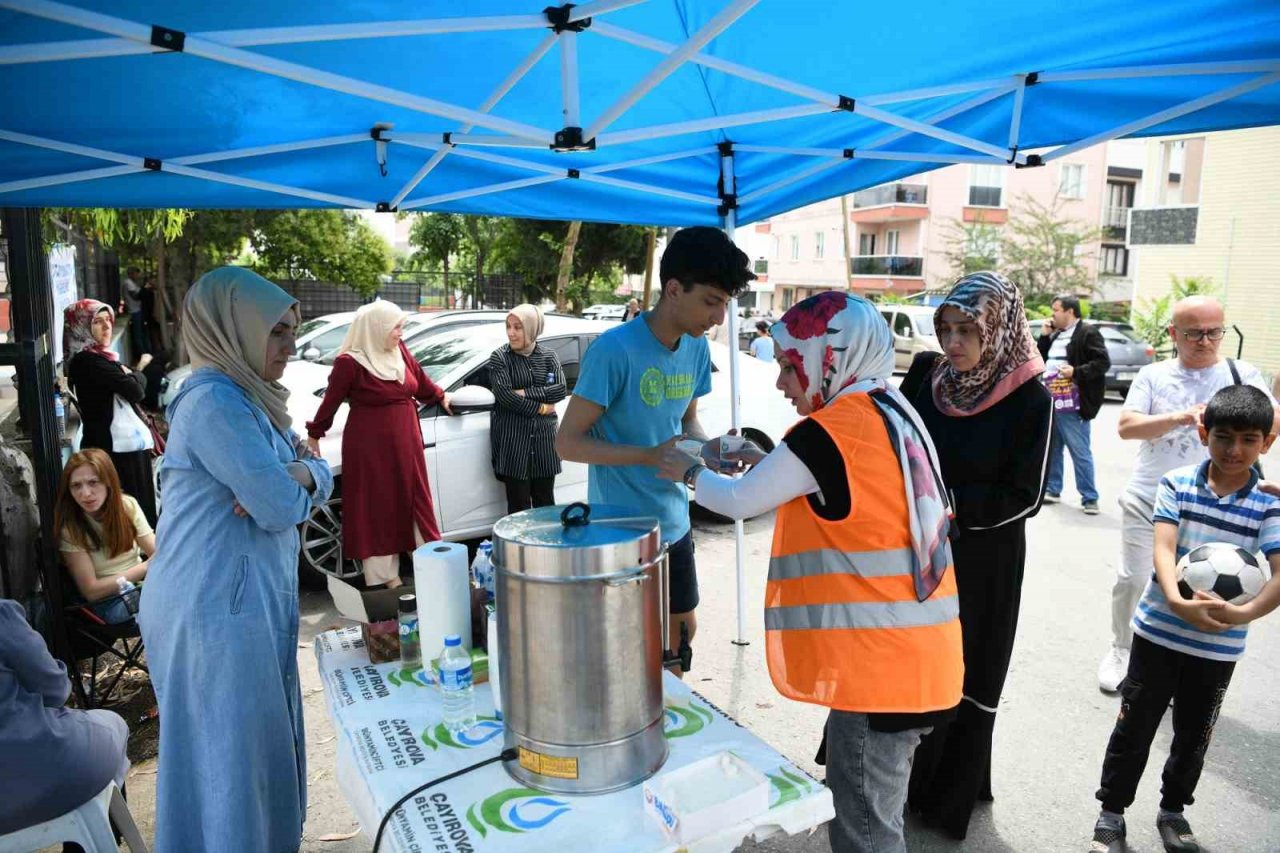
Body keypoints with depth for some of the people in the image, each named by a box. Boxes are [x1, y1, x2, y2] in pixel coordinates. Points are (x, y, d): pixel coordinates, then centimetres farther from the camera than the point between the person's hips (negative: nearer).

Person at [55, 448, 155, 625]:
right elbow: (91, 590, -12)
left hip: (144, 583, 4)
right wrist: (146, 567, -20)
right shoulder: (70, 528, -11)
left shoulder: (127, 505, -2)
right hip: (109, 601, -4)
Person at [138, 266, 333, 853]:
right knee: (231, 761, 2)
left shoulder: (247, 398, 14)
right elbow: (282, 508, -21)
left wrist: (298, 473, -11)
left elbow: (319, 476, 10)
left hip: (245, 602, 9)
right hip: (219, 608, -9)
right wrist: (289, 482, 0)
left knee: (259, 753, 18)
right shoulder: (214, 398, -17)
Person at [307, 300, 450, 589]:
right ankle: (385, 576, 15)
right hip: (369, 446, -6)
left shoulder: (400, 351, 2)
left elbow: (422, 381, 18)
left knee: (413, 502, 15)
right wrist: (314, 435, 3)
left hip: (405, 441, 6)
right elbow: (331, 402, -6)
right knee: (378, 509, 5)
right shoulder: (349, 362, -16)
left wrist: (441, 397, 30)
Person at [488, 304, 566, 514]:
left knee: (545, 501, 10)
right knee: (518, 503, 1)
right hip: (512, 437, -3)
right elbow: (504, 395, -13)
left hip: (544, 435, 3)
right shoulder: (499, 357, -1)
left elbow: (561, 390, -5)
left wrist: (526, 393, -13)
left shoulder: (548, 356, 8)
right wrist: (540, 407, -10)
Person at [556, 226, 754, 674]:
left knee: (683, 627, 21)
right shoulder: (615, 350, -22)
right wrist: (651, 456, -29)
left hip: (674, 523, 7)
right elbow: (567, 442, -19)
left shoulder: (697, 348, -1)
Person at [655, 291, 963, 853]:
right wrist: (772, 464, 14)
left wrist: (691, 472, 11)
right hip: (914, 654, 9)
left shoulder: (829, 430, -18)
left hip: (879, 664, -9)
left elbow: (739, 502, -7)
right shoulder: (892, 413, 9)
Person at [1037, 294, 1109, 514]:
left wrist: (1076, 372, -22)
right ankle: (1052, 490, 25)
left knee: (1080, 453, -4)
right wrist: (1044, 336, 9)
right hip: (1050, 403, 8)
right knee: (1052, 449, 15)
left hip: (1072, 406, -8)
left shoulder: (1088, 332, -7)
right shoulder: (1056, 334, 17)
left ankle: (1090, 498, 2)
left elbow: (1103, 363, -13)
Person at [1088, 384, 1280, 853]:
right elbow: (1163, 547, -17)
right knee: (1134, 726, 8)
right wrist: (1176, 601, -35)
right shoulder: (1176, 484, -7)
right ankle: (1111, 812, 24)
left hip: (1219, 646, 1)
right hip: (1159, 631, -1)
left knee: (1194, 735, 18)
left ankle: (1173, 810, 41)